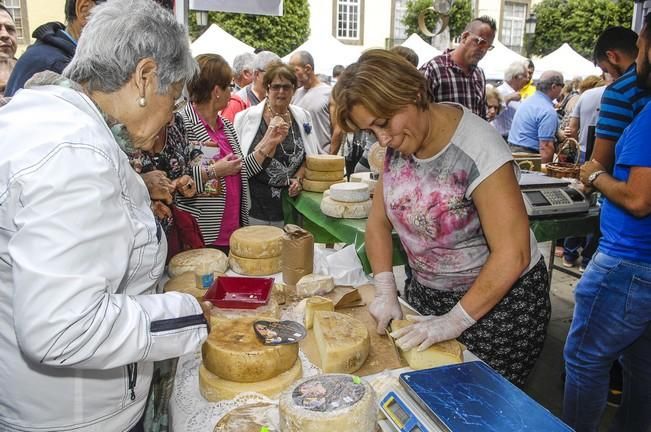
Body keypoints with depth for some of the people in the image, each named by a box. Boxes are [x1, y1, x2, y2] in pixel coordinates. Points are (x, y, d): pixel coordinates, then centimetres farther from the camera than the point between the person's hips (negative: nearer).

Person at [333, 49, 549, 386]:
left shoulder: (477, 150, -26)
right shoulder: (398, 145, -5)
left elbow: (512, 255, -25)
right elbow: (379, 222, 2)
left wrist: (454, 321, -22)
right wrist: (386, 291, -9)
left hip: (499, 300, -6)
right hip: (427, 293, 6)